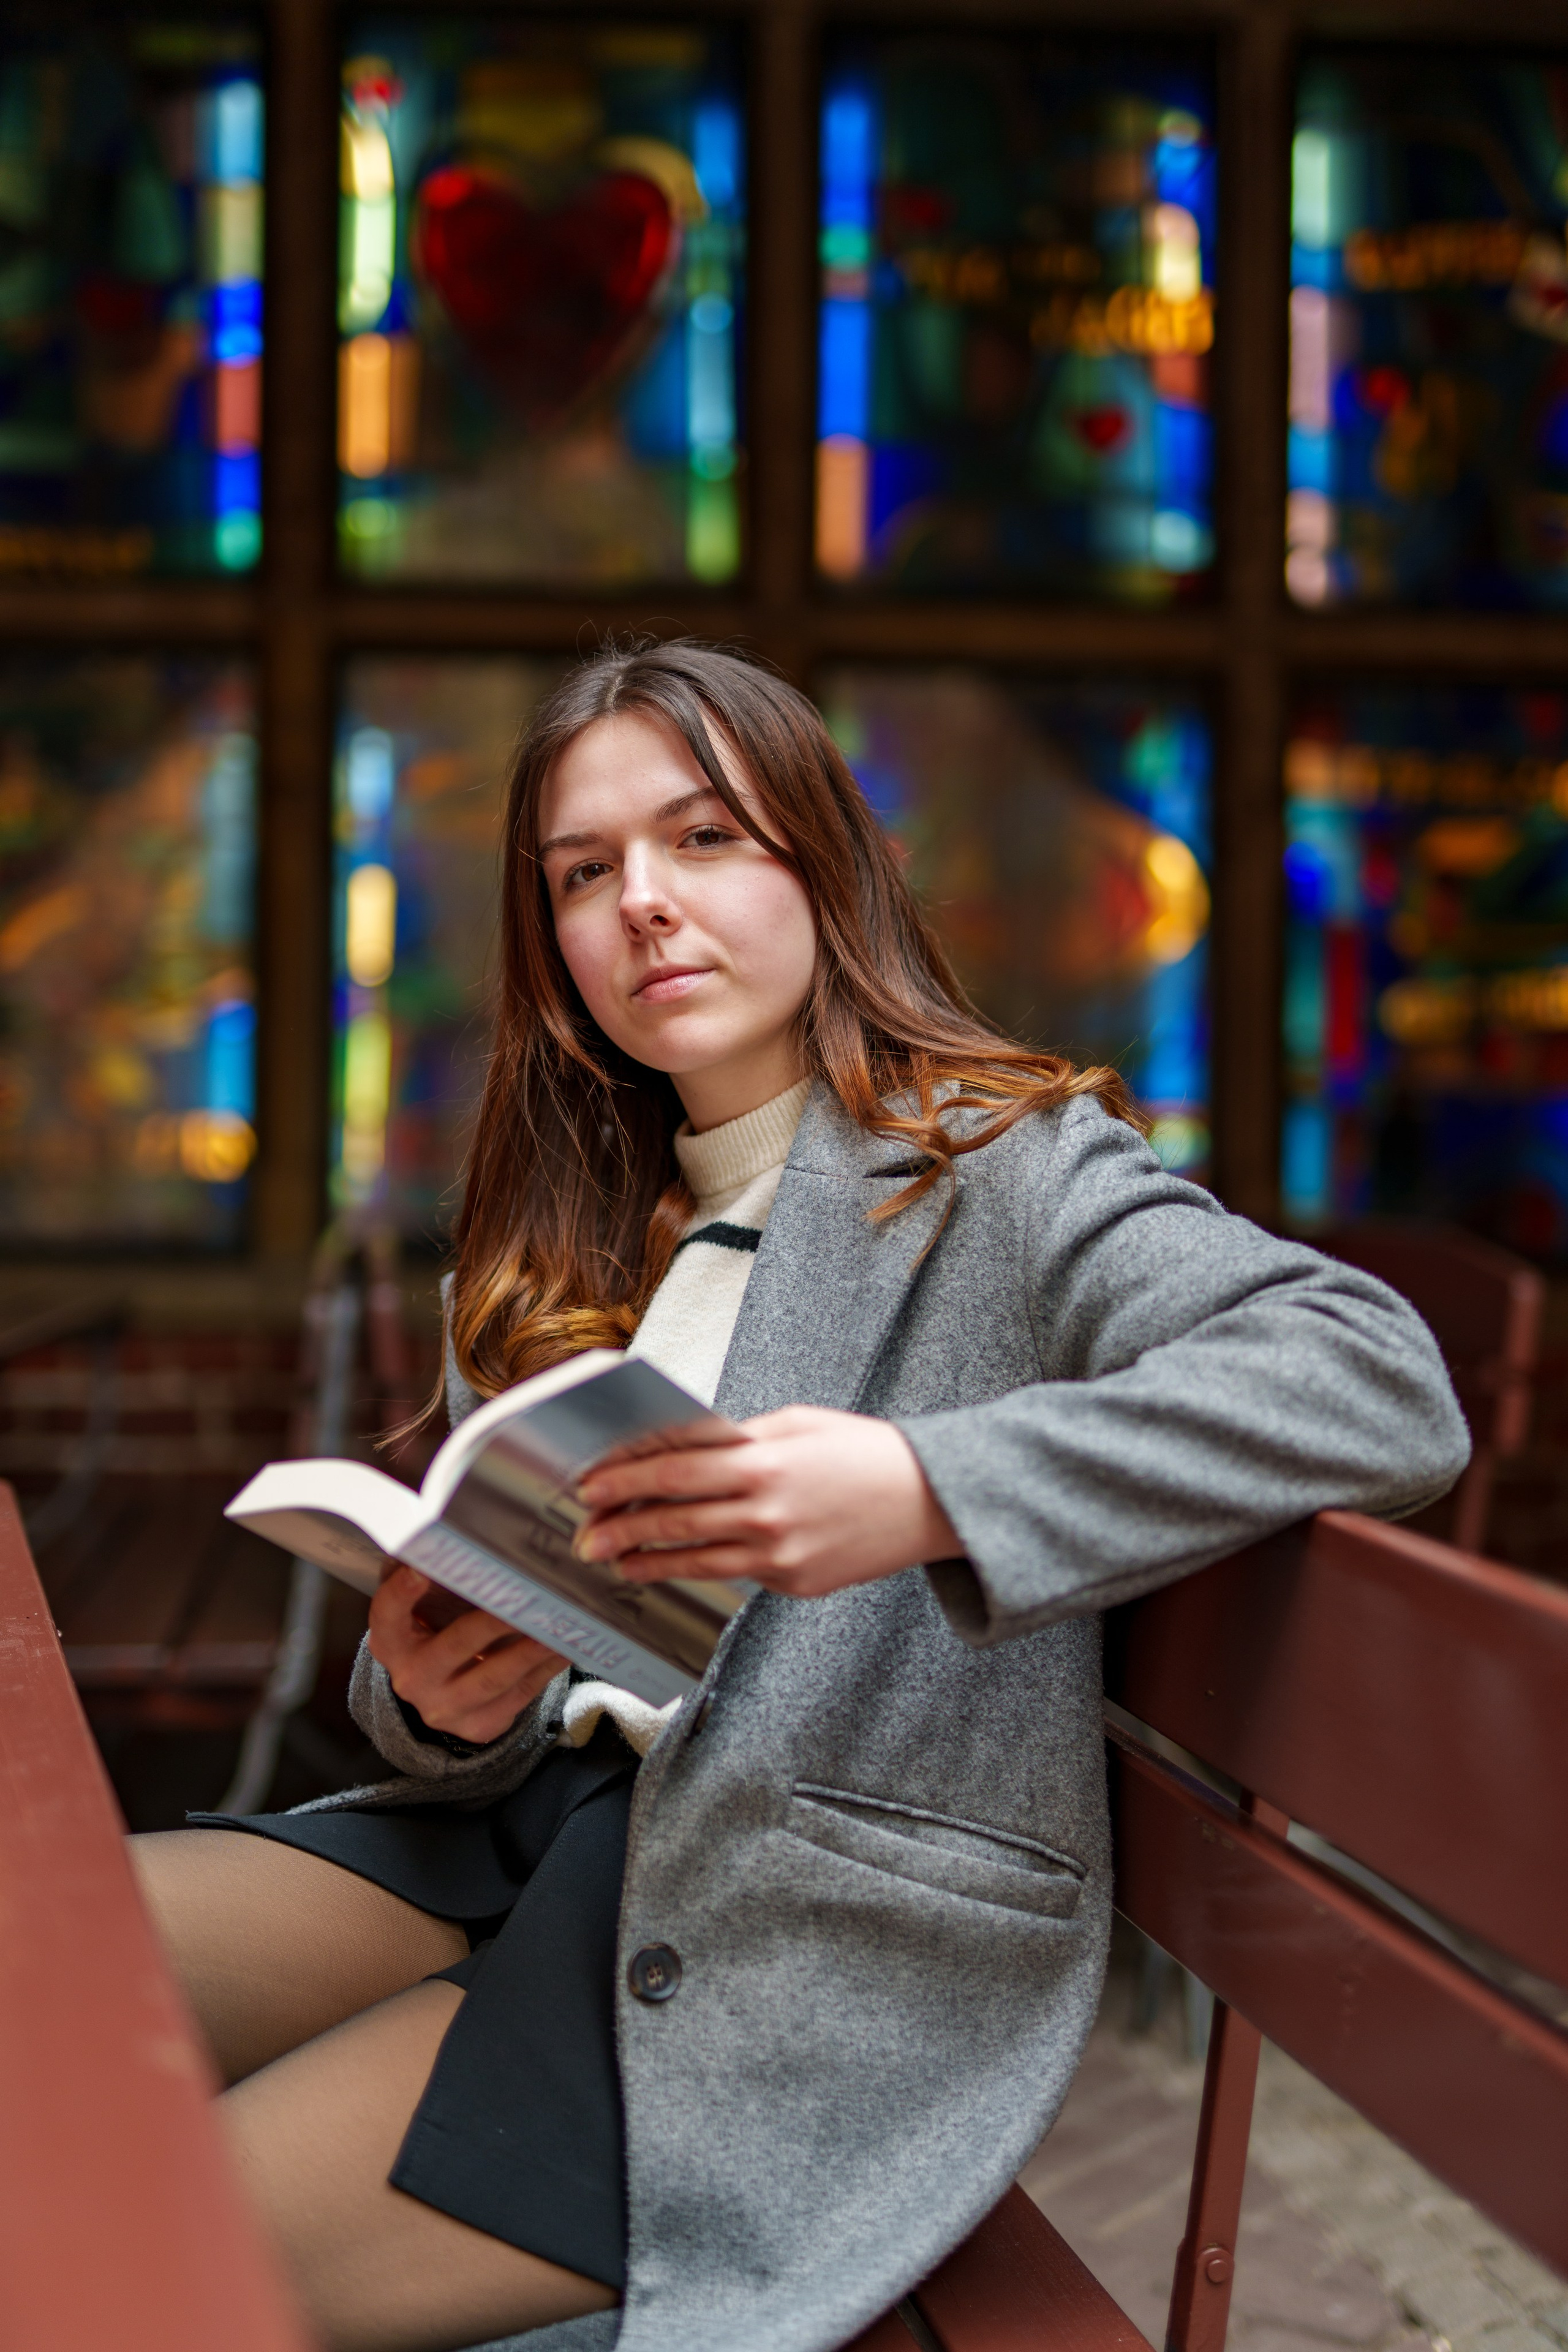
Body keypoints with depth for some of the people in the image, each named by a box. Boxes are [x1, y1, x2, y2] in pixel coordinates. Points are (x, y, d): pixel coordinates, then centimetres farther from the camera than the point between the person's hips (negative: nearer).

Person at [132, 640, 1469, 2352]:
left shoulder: (990, 1168, -4)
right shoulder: (566, 1247, 16)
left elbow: (1386, 1387, -21)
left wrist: (922, 1489, -31)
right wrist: (436, 1692, -13)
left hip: (832, 1951, -6)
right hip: (538, 1818, 7)